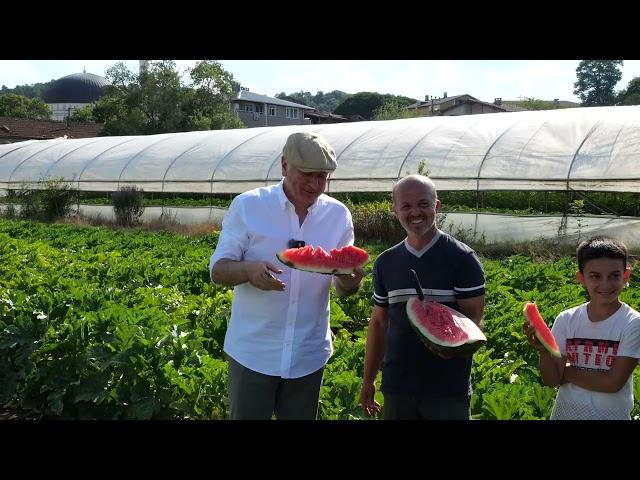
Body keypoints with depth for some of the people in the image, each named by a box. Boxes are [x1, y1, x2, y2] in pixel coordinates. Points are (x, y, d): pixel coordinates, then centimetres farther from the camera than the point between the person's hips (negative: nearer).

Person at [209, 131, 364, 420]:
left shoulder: (339, 215, -2)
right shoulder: (247, 206, -11)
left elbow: (342, 289, 3)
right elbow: (218, 271, -9)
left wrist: (350, 282, -22)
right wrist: (248, 270, -31)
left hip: (308, 354, 3)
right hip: (252, 352, -2)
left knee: (301, 416, 17)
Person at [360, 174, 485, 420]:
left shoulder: (462, 258, -7)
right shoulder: (385, 262, 6)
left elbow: (474, 316, -9)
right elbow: (379, 323, 12)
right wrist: (367, 380, 12)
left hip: (449, 390, -3)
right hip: (397, 389, 4)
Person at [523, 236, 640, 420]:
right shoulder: (566, 320, -8)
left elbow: (613, 383, -18)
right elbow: (552, 380, -9)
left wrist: (567, 372, -10)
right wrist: (543, 350, -25)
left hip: (611, 414, -2)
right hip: (564, 412, 2)